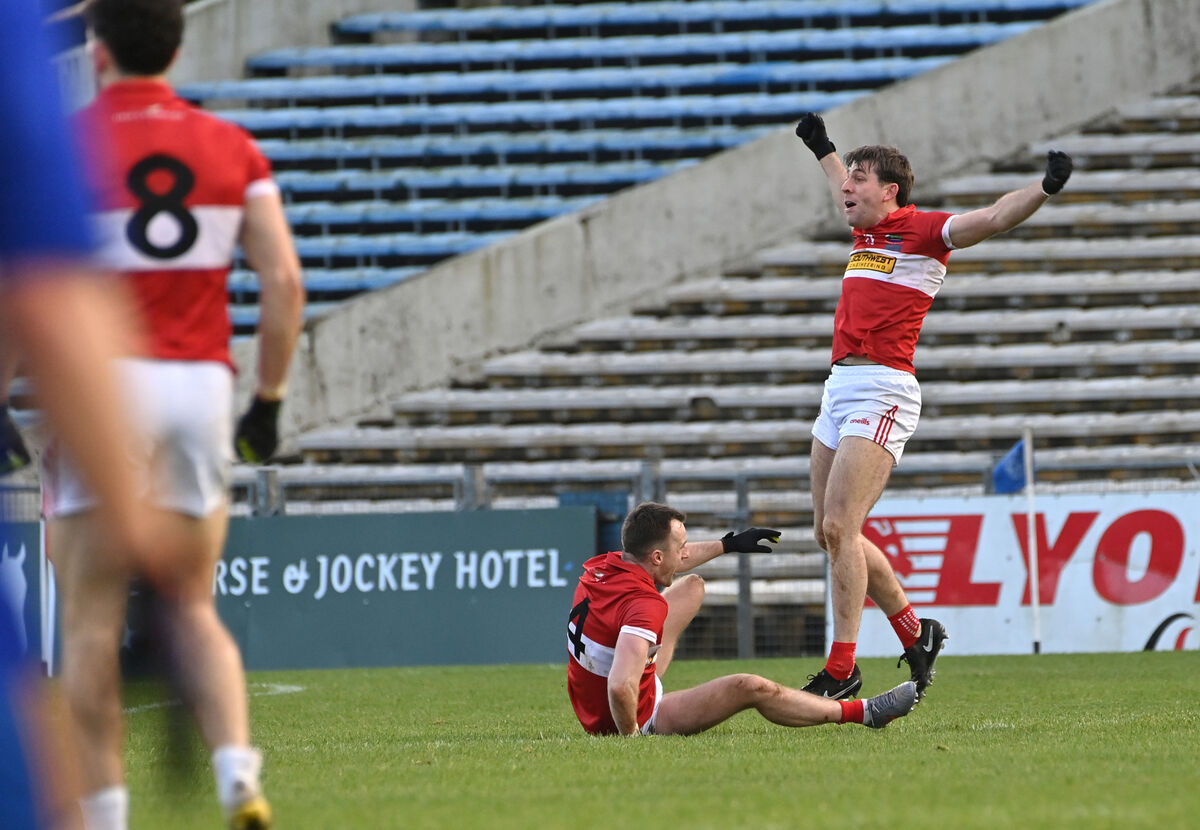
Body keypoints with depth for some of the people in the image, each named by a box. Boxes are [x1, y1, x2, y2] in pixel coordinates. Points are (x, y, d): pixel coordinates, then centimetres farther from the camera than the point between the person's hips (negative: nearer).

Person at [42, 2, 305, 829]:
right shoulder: (232, 148, 8)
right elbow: (285, 281, 2)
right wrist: (270, 401, 9)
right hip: (201, 386, 4)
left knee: (93, 619, 3)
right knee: (193, 607, 13)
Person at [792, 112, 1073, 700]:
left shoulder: (923, 231, -5)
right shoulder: (867, 233, 18)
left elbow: (994, 218, -16)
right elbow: (845, 197, 42)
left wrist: (1046, 188, -32)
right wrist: (821, 147, 56)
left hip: (883, 391, -9)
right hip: (841, 387, 9)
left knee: (840, 527, -15)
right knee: (829, 532, 10)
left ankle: (841, 669, -13)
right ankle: (915, 634, 25)